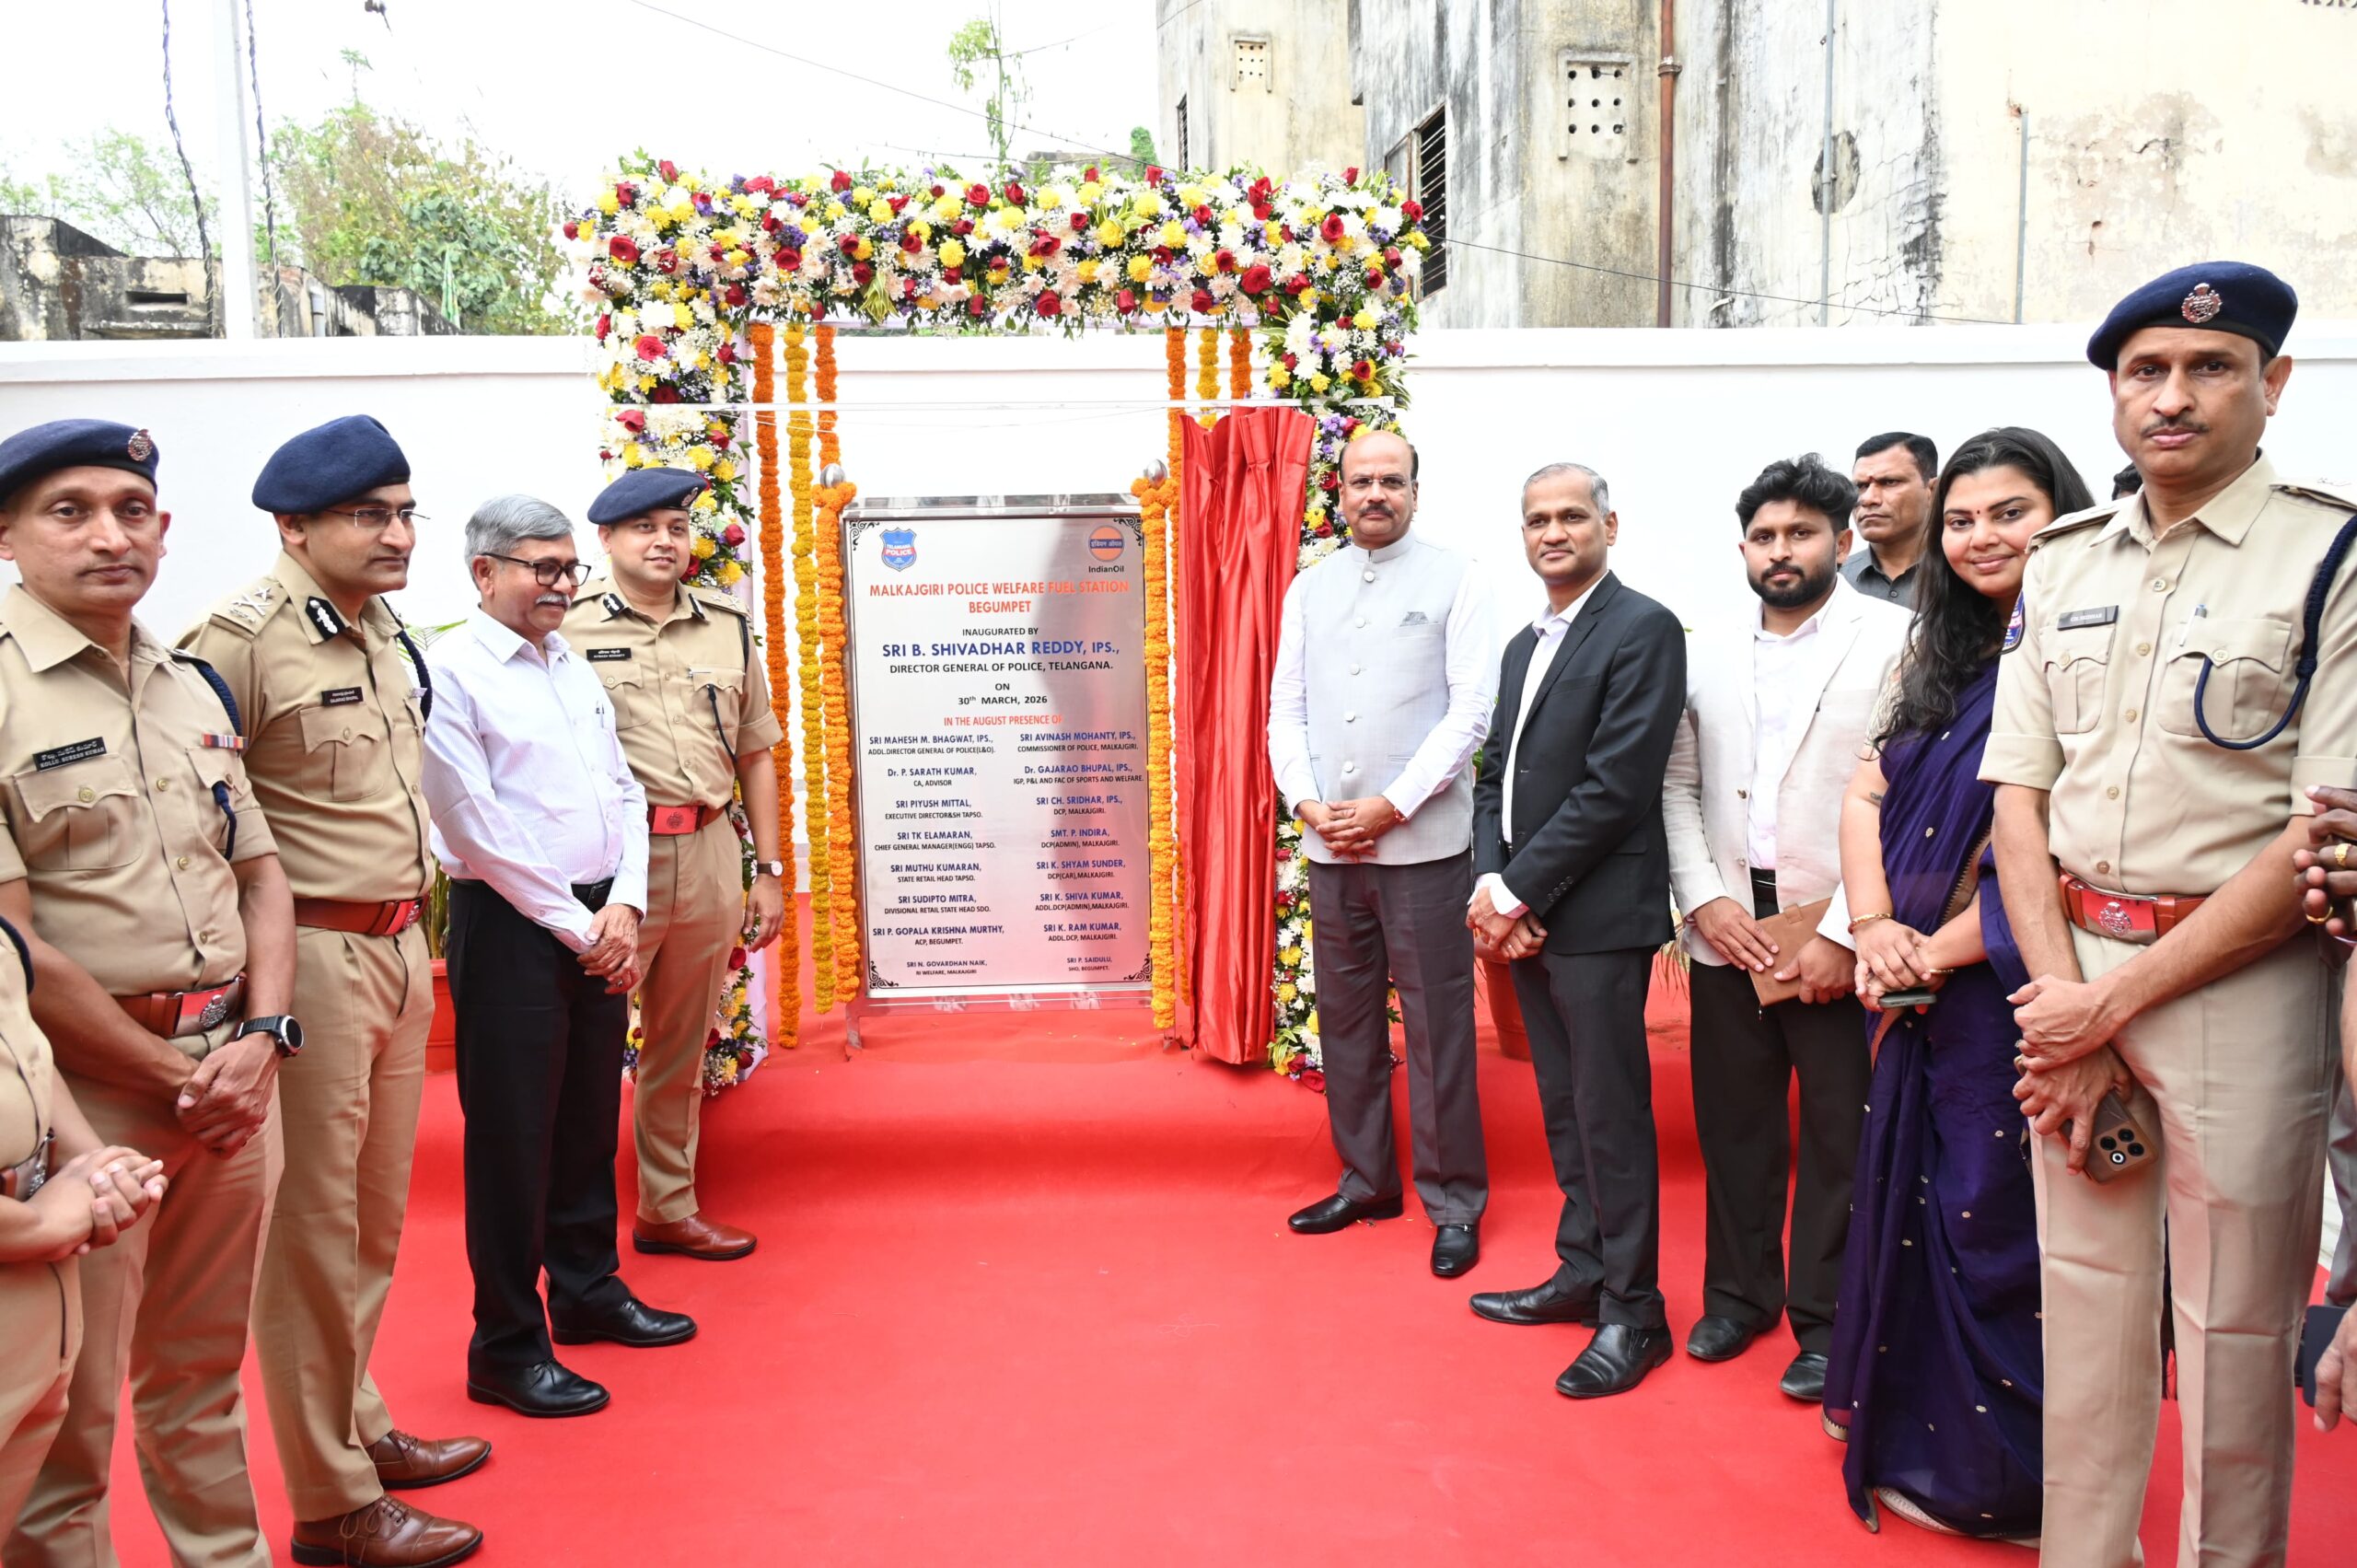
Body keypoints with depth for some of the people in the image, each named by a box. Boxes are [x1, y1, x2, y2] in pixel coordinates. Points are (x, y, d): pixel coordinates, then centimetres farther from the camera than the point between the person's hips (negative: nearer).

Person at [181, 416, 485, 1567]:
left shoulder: (387, 630, 11)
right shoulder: (242, 638, -15)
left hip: (400, 947, 8)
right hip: (312, 956, -8)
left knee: (374, 1215, 19)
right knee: (311, 1230, 3)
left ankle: (359, 1425, 37)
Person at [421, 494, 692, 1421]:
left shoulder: (576, 670, 13)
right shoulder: (450, 673, -10)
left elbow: (624, 795, 12)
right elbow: (480, 830, -14)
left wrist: (624, 907, -2)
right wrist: (578, 927, -11)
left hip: (599, 927, 7)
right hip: (510, 925, -7)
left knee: (591, 1117, 17)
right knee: (513, 1134, 1)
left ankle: (588, 1290, 34)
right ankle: (508, 1348, 13)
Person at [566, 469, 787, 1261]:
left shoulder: (728, 626, 11)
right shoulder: (569, 628, -2)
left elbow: (755, 755, 14)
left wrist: (770, 869, 11)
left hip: (709, 854, 5)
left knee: (682, 1049, 15)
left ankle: (669, 1208, 29)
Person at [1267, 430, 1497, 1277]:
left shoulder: (1454, 580, 0)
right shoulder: (1308, 587, 12)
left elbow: (1472, 708, -7)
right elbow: (1286, 708, 10)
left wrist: (1391, 806, -13)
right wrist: (1307, 803, -5)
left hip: (1422, 840, -4)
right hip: (1330, 842, 5)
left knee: (1436, 1025, 0)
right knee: (1345, 1017, 12)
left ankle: (1453, 1202, 12)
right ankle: (1365, 1181, 26)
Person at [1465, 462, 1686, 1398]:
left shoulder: (1642, 631, -10)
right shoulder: (1525, 645, 17)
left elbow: (1616, 786, -17)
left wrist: (1519, 892, -15)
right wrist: (1490, 884, -2)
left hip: (1597, 915, -8)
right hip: (1524, 913, 8)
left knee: (1611, 1113, 0)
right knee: (1563, 1106, 16)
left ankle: (1632, 1312, 13)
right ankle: (1583, 1273, 30)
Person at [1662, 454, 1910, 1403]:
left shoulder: (1891, 639, -4)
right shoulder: (1709, 654, 11)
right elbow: (1678, 785, 12)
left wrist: (1849, 932, -14)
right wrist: (1704, 897, -2)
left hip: (1840, 936, -4)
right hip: (1729, 928, 4)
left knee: (1838, 1135, 5)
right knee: (1731, 1120, 12)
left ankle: (1826, 1322, 20)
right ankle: (1739, 1291, 29)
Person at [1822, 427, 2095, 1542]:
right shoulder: (1946, 658, 12)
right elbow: (1867, 794, 9)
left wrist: (1935, 949, -15)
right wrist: (1875, 928, -7)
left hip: (2014, 985, -7)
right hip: (1921, 990, 7)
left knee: (1995, 1226, 4)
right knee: (1914, 1205, 15)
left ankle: (1999, 1480, 24)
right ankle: (1912, 1430, 34)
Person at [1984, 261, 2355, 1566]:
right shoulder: (2064, 563, 9)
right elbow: (2019, 788, 6)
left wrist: (2114, 1002, -12)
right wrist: (2059, 997, -5)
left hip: (2240, 980, -4)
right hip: (2071, 971, 5)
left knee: (2231, 1333, 7)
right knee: (2084, 1304, 15)